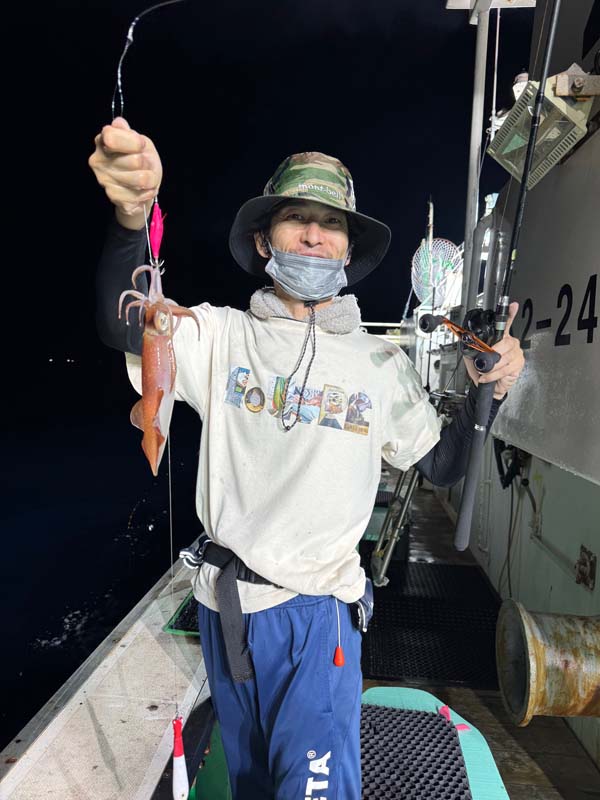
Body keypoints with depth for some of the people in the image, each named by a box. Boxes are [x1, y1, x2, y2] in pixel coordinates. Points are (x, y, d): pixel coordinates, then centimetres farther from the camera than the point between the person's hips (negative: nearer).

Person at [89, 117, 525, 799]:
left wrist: (486, 390, -13)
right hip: (225, 602, 2)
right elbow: (124, 327, -22)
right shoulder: (222, 336, -6)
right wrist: (130, 216, -39)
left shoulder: (381, 364, -3)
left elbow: (441, 466, 4)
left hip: (318, 611, -1)